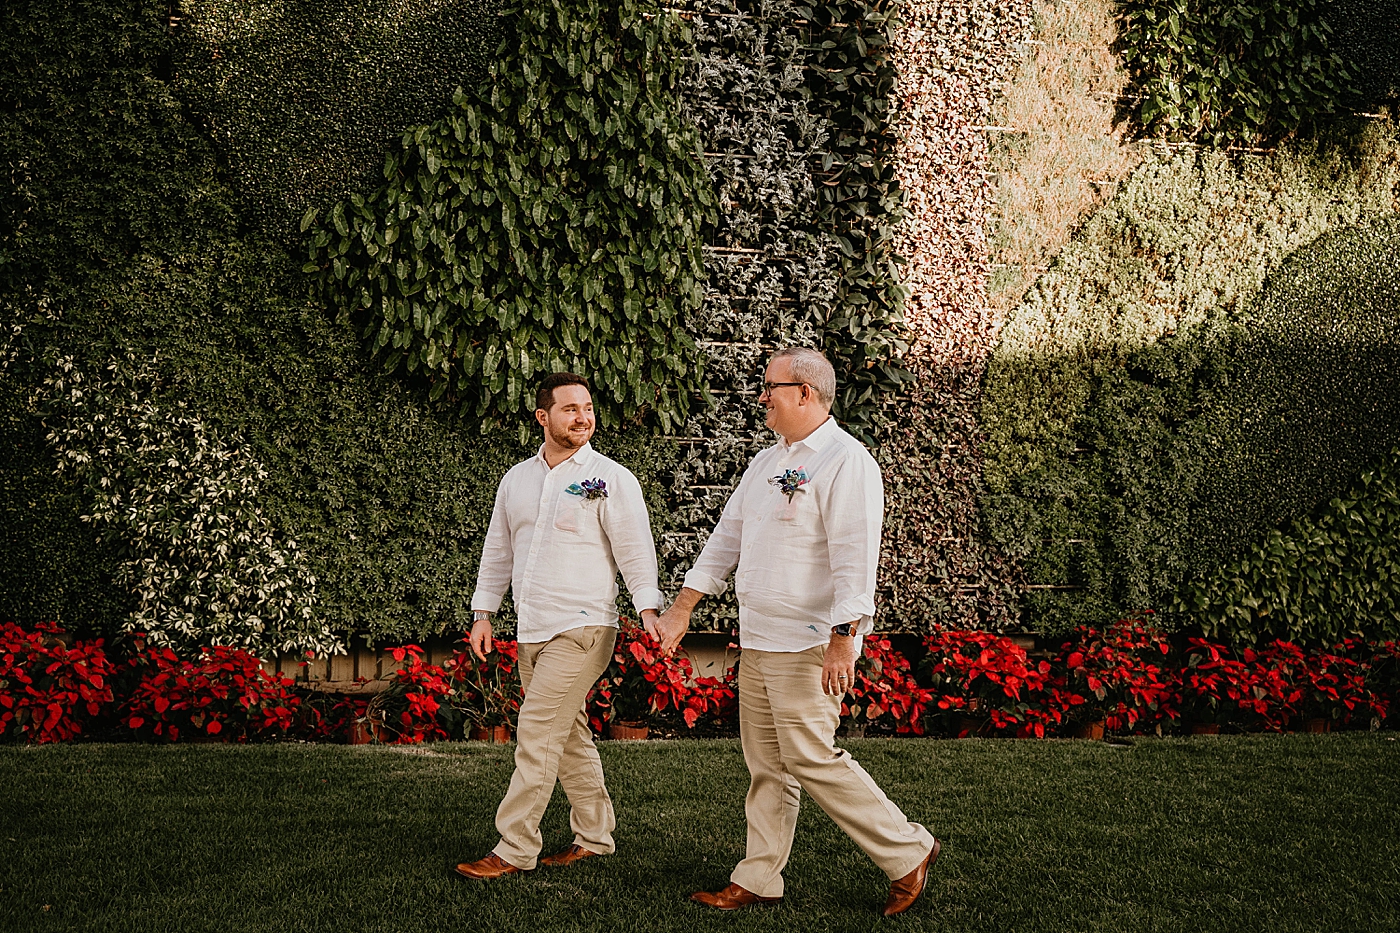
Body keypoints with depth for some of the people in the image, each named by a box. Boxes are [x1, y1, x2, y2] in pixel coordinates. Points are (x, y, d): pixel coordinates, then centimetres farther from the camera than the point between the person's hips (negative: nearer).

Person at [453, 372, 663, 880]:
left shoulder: (611, 479, -5)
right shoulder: (517, 479, 12)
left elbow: (635, 550, -9)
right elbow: (497, 551, 19)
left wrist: (648, 611, -19)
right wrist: (483, 614, 15)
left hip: (581, 629, -6)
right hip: (531, 630, 6)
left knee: (537, 733, -10)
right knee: (569, 735, 14)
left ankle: (514, 850, -5)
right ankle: (594, 835, 25)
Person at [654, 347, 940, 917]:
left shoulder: (846, 461, -12)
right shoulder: (767, 463, 16)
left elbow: (854, 556, -20)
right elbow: (727, 538, 21)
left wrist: (843, 639, -26)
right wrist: (680, 610, 19)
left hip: (808, 643, -9)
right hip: (757, 640, 9)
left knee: (811, 759, -9)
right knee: (766, 764, 11)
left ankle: (908, 853, 4)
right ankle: (757, 881, 17)